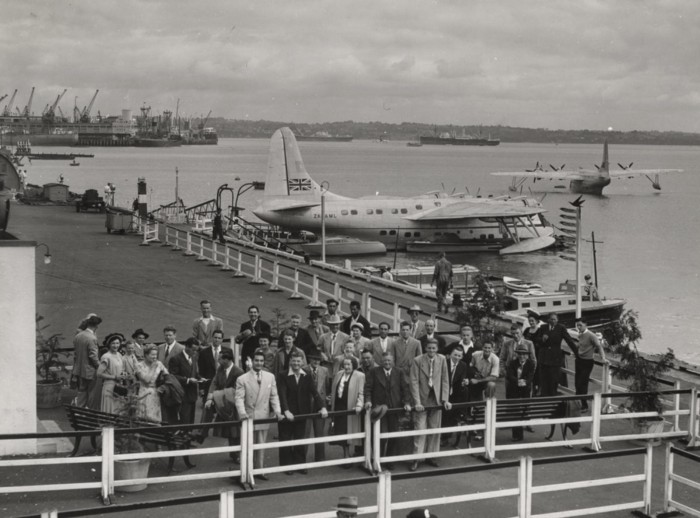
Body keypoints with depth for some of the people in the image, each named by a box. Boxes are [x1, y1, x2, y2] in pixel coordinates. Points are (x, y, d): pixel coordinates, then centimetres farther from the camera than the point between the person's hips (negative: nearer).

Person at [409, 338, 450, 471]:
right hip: (422, 400, -3)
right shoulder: (417, 361, -7)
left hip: (436, 399, 3)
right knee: (420, 429, -4)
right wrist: (417, 402, -16)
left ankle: (430, 456, 17)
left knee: (435, 429, 7)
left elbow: (445, 380, 4)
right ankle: (416, 459, 0)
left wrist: (445, 399, -3)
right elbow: (414, 382, -9)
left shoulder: (441, 360, 2)